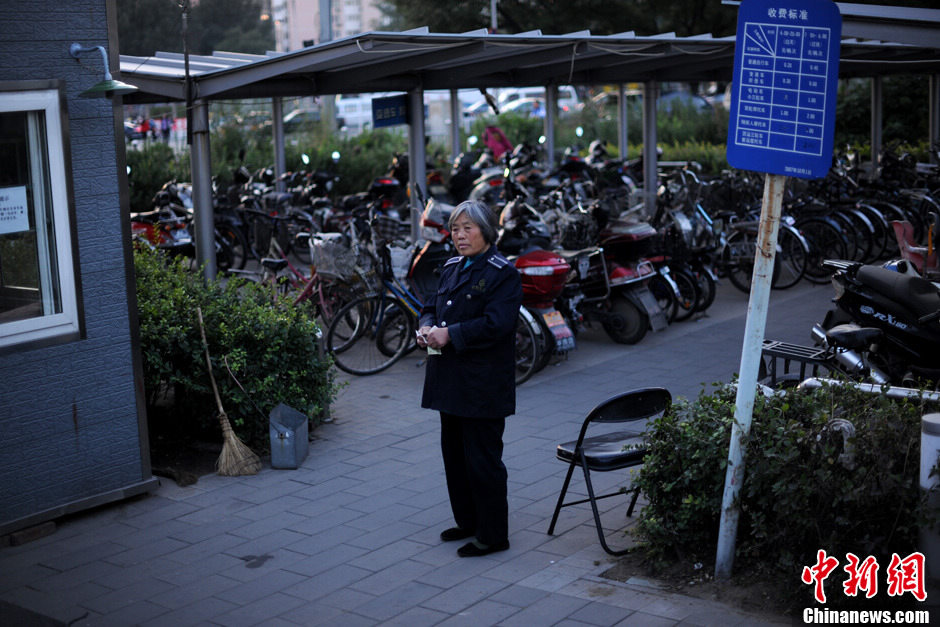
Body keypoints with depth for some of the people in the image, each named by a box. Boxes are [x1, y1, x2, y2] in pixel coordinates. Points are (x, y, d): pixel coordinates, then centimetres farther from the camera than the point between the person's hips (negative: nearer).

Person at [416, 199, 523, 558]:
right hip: (450, 380, 9)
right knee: (454, 452, 17)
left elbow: (496, 323, -21)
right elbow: (432, 307, 20)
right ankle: (468, 522, 32)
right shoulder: (451, 269, 15)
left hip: (483, 383, -8)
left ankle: (493, 536, 9)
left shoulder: (503, 273, -11)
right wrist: (426, 327, -3)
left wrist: (450, 334, -22)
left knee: (482, 458, -3)